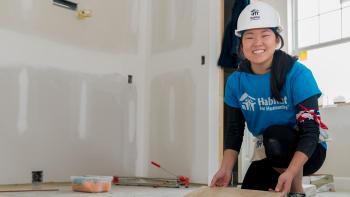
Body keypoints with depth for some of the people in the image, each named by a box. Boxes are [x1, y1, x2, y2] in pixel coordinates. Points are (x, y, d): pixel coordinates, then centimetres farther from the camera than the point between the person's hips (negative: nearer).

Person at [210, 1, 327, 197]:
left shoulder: (298, 74, -23)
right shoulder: (235, 81, -9)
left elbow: (310, 131, -25)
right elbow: (235, 130, -4)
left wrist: (290, 172, -40)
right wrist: (226, 169, -20)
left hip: (306, 151, -4)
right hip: (268, 154, 5)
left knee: (275, 135, -34)